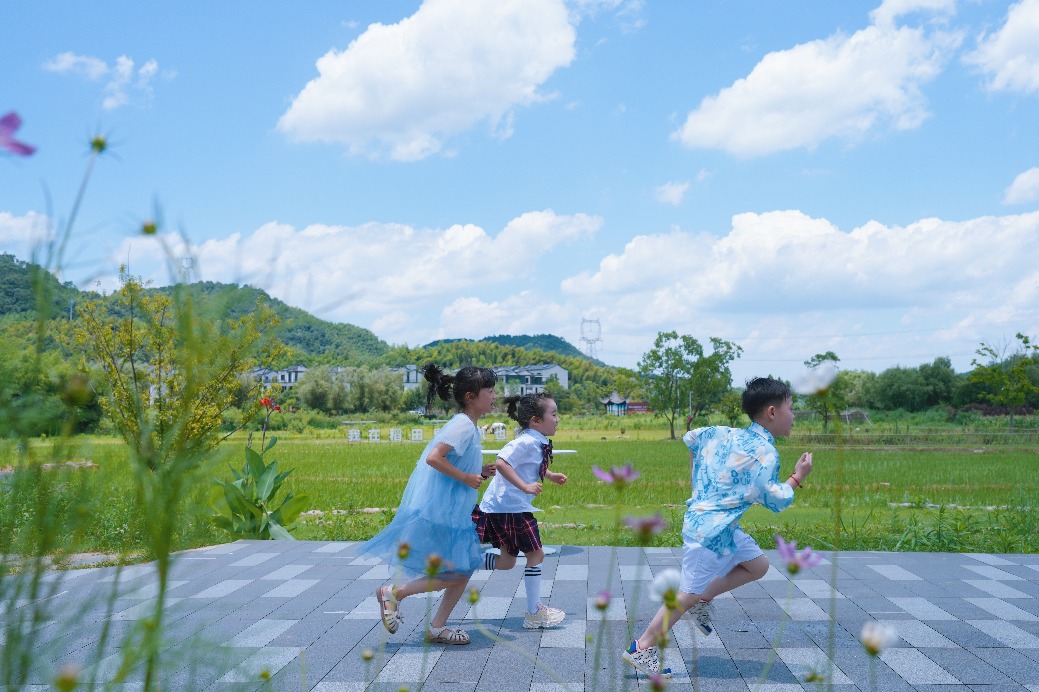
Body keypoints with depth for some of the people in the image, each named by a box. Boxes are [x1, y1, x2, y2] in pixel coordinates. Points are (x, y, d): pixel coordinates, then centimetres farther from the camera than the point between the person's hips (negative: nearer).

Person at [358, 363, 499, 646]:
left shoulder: (468, 426, 13)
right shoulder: (463, 425, -18)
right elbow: (433, 458, -29)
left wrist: (478, 473, 8)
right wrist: (465, 478, -21)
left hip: (451, 511, 10)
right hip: (439, 510, -10)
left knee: (464, 570, 12)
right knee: (454, 575, -4)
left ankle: (437, 628, 21)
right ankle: (394, 593, 8)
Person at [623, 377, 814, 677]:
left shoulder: (726, 433, 6)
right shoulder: (764, 452, -18)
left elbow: (691, 438, 20)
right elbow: (775, 500, -19)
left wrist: (700, 478, 27)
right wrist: (797, 478, -3)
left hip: (720, 527, 9)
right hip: (711, 531, -9)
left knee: (758, 566, 18)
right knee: (688, 594, 0)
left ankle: (703, 600, 20)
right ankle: (641, 649, 9)